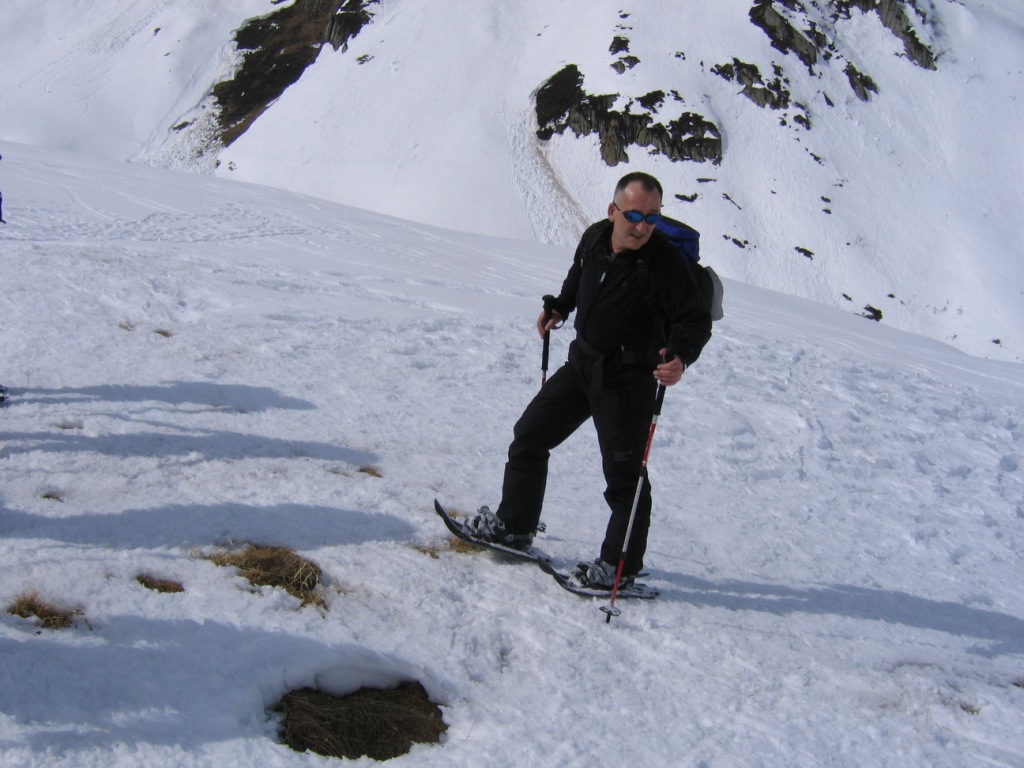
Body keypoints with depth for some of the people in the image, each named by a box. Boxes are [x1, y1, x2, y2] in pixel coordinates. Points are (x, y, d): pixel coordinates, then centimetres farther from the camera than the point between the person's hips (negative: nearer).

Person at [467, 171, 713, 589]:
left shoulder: (665, 262, -22)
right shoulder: (595, 237, -4)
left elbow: (697, 320, -22)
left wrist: (681, 356, -39)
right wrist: (558, 308, 12)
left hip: (627, 381, -7)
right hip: (582, 365, 7)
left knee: (624, 475, -1)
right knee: (529, 436, 14)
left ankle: (621, 566, 15)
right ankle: (514, 525, 30)